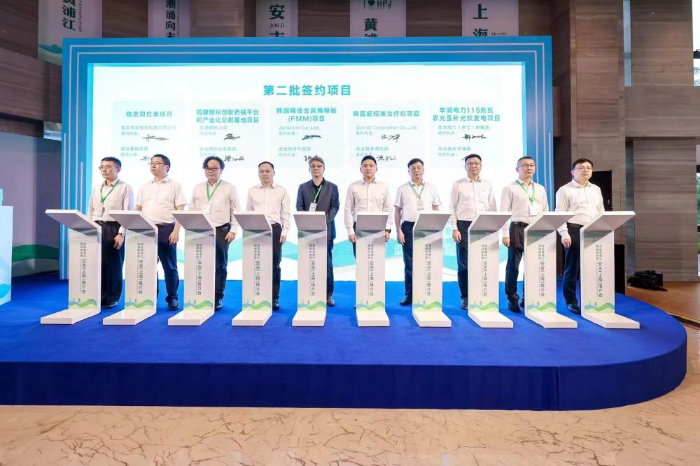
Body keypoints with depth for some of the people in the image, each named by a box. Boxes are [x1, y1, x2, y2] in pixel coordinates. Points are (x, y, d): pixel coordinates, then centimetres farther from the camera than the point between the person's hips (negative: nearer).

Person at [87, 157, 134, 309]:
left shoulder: (125, 187, -3)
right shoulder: (96, 188, 15)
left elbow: (128, 212, -9)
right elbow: (91, 211, 16)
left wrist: (121, 233, -15)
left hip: (114, 228, -5)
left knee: (113, 265, 2)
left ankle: (112, 298, 13)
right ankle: (99, 296, 18)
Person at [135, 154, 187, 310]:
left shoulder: (174, 186, 3)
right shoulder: (145, 187, 16)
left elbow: (180, 211, -4)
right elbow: (138, 210, 17)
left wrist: (176, 231, -13)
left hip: (166, 229, -4)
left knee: (169, 266, 0)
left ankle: (172, 298, 10)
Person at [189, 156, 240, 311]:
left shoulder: (229, 188, 5)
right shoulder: (198, 188, 14)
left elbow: (236, 211, 1)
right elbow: (191, 210, 13)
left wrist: (233, 231, -7)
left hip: (221, 231, -3)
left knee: (220, 266, 2)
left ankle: (217, 298, 10)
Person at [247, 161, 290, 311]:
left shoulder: (281, 190, 5)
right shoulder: (252, 191, 10)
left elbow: (286, 213, 5)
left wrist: (284, 232, -3)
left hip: (275, 228, -1)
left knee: (274, 265, 1)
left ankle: (274, 298, 9)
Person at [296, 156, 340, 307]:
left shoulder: (332, 187, 10)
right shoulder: (303, 187, 12)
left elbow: (335, 207, 1)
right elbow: (299, 207, 5)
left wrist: (324, 220, -15)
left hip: (326, 229, -1)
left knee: (327, 263, 1)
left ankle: (328, 295, 10)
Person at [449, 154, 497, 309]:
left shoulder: (488, 185, 11)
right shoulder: (458, 184, 4)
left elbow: (492, 208, 11)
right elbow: (452, 208, 1)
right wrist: (454, 229, -7)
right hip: (464, 226, -2)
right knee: (464, 264, -1)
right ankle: (465, 297, 9)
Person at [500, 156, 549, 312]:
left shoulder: (540, 189, 16)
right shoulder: (510, 188, 1)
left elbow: (545, 211, 16)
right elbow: (504, 212, -5)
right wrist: (505, 234, -11)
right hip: (518, 229, -4)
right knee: (513, 265, -1)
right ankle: (512, 299, 10)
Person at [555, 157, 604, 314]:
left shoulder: (596, 190, 16)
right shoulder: (565, 190, -3)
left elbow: (601, 212, 18)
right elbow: (560, 213, -8)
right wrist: (564, 234, -15)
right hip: (574, 231, -5)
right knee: (572, 268, 1)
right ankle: (571, 301, 11)